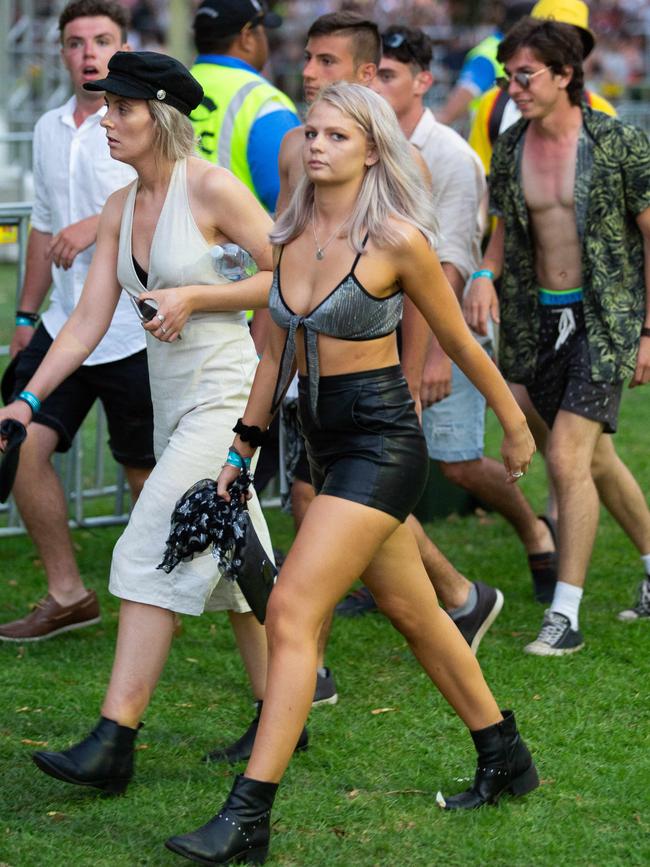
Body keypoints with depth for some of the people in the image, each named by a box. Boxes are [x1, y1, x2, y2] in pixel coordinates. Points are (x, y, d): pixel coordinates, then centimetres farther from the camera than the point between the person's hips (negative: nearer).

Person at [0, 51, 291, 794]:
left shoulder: (212, 189, -14)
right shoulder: (120, 209, 7)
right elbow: (88, 322, 5)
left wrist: (194, 297, -19)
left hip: (224, 394, -8)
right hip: (172, 400, 8)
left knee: (149, 556, -15)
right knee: (231, 560, 15)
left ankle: (113, 743, -17)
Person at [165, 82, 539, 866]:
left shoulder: (396, 239, -13)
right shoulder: (293, 234, 6)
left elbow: (460, 342, -3)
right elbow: (278, 350, 16)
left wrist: (515, 427, 8)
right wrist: (242, 448, 15)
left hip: (382, 441, -8)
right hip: (326, 441, 8)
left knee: (290, 612, -15)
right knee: (410, 611, 18)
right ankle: (504, 759, 35)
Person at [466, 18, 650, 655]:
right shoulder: (509, 148, 3)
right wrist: (486, 274, -8)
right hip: (539, 318, 6)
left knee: (567, 458, -14)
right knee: (596, 458, 15)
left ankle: (565, 615, -9)